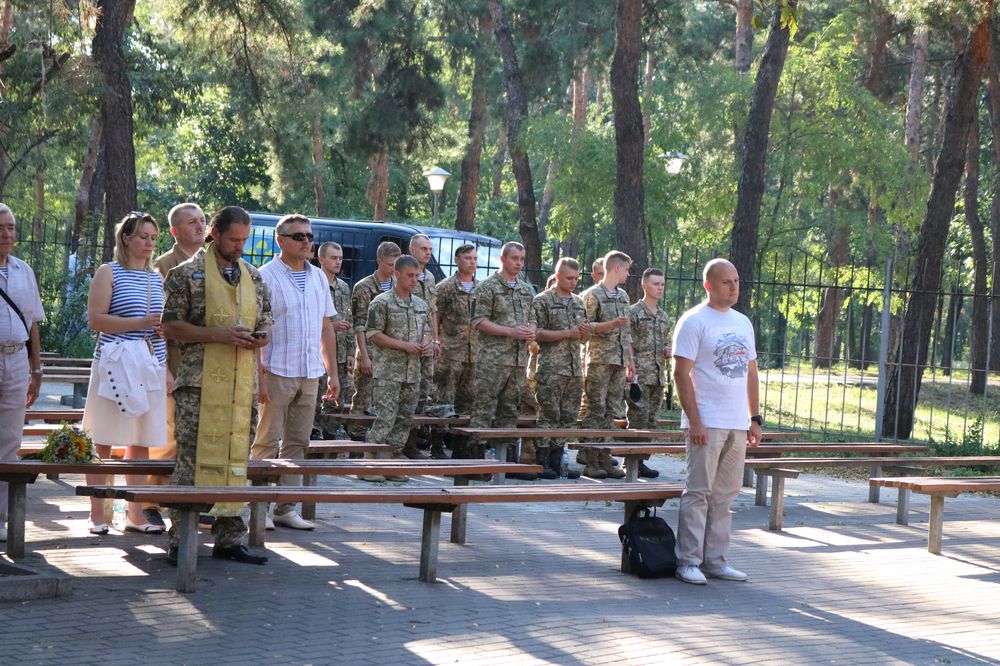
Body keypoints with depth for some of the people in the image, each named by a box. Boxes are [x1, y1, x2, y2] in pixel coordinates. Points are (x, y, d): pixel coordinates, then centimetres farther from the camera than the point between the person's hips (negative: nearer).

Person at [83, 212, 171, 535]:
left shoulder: (157, 278, 16)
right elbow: (96, 319, -10)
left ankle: (135, 513, 13)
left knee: (142, 441, 7)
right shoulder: (109, 273, -1)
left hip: (150, 363, 6)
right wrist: (142, 323, -15)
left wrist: (167, 369, 16)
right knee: (103, 440, -3)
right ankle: (97, 513, 3)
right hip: (116, 360, -6)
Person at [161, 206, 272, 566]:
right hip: (199, 384, -6)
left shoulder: (254, 278, 16)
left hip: (243, 385, 6)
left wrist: (262, 336, -2)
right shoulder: (187, 274, -2)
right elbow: (170, 327, -6)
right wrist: (219, 335, -16)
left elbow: (265, 322, 23)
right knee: (192, 459, -6)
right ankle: (179, 539, -1)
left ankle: (229, 537, 14)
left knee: (236, 460, 7)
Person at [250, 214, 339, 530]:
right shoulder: (266, 276, -5)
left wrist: (332, 372, 13)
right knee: (267, 442, -2)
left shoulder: (319, 277, 14)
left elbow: (326, 328, 18)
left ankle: (286, 507, 14)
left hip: (310, 374, 6)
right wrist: (258, 375, -16)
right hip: (277, 371, -6)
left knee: (297, 442, 8)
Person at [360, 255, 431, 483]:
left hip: (413, 371, 7)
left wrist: (426, 343, -1)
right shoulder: (382, 302, -7)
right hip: (389, 371, -7)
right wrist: (404, 346, -15)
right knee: (385, 418, -11)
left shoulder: (422, 305, 13)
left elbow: (427, 330, 23)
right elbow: (373, 334, -11)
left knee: (405, 419, 8)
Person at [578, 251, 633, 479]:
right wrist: (611, 324, -20)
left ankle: (604, 458, 10)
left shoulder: (623, 296, 18)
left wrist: (630, 362, 19)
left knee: (611, 412, 6)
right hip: (599, 360, -7)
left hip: (619, 362, 7)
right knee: (594, 411, -6)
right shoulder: (593, 295, -4)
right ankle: (590, 461, -5)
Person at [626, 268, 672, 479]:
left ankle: (641, 460, 13)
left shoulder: (663, 316, 17)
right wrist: (631, 372, -17)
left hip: (658, 376, 7)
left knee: (651, 420, 8)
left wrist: (669, 350, 4)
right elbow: (627, 344, -9)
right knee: (638, 418, -9)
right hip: (640, 375, -7)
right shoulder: (634, 312, -5)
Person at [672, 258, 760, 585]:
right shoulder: (694, 321, -7)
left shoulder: (743, 323, 15)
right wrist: (694, 422, -16)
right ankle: (688, 561, 1)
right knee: (699, 493, -5)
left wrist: (755, 418, 14)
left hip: (738, 424, 7)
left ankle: (715, 561, 17)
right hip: (707, 423, -7)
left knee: (725, 496, 10)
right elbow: (681, 374, -11)